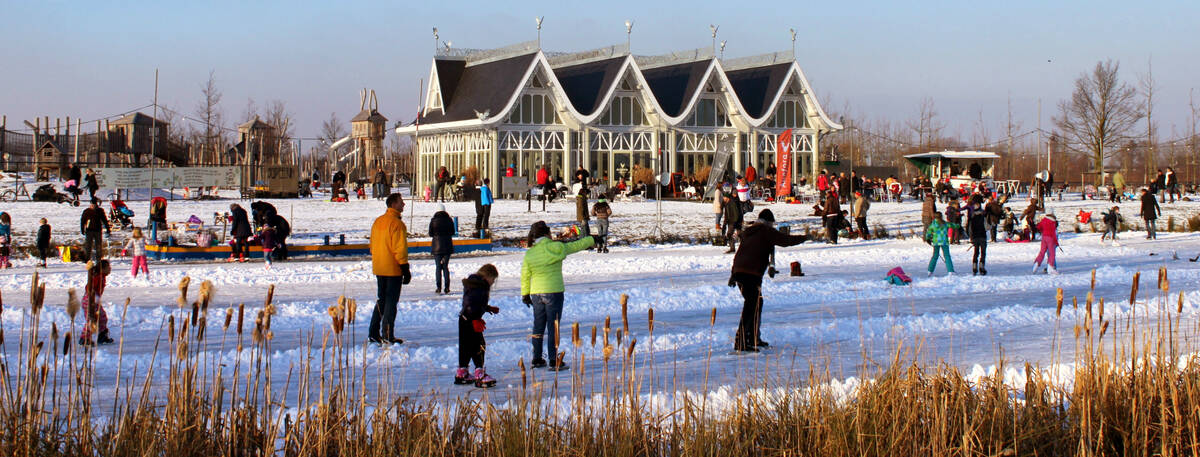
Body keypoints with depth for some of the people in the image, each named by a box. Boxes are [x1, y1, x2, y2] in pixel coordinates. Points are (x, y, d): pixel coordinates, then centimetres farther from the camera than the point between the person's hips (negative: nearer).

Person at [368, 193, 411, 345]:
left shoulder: (378, 222, 10)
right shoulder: (397, 223, -15)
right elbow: (400, 248, -17)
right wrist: (405, 269, -14)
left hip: (379, 268, 8)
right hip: (393, 269, -8)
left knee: (381, 300, 16)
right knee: (391, 301, -2)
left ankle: (373, 333, 15)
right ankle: (387, 335, -2)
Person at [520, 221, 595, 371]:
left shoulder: (529, 254, 2)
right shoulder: (556, 247, -8)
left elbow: (525, 276, 6)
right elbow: (575, 246, 6)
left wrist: (525, 294, 16)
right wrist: (591, 240, 22)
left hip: (536, 293, 4)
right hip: (554, 291, -4)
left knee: (538, 326, 13)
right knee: (553, 327, -2)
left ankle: (537, 359, 20)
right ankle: (554, 361, -3)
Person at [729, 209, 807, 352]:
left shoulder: (749, 232, 23)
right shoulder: (767, 231, 0)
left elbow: (739, 253, 25)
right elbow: (785, 240, -5)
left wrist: (733, 274, 28)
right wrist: (804, 238, 11)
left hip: (739, 271, 9)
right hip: (752, 273, -9)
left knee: (757, 302, 22)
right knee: (751, 306, -10)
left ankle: (754, 338, 28)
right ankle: (740, 342, -17)